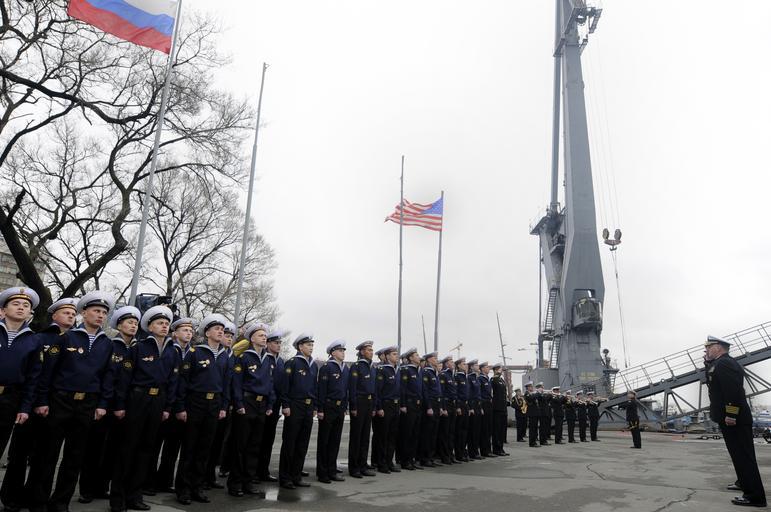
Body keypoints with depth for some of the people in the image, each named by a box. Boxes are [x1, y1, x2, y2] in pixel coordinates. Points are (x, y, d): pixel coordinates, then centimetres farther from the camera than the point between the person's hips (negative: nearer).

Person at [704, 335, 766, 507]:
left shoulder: (725, 363, -17)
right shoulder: (719, 363, 16)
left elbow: (734, 390, -26)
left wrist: (731, 414, -26)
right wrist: (708, 363, 11)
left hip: (734, 419, -11)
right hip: (729, 417, 11)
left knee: (743, 455, -7)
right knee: (738, 453, 22)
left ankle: (755, 496, -4)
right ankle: (744, 482, 36)